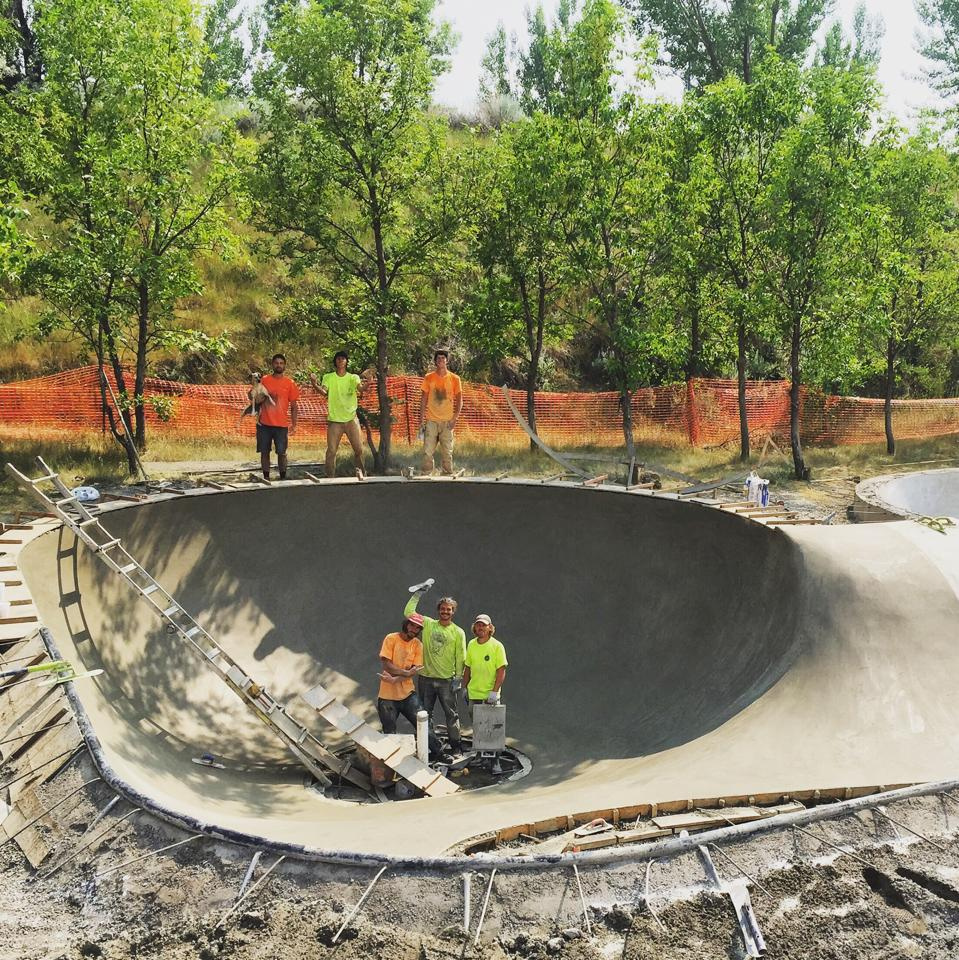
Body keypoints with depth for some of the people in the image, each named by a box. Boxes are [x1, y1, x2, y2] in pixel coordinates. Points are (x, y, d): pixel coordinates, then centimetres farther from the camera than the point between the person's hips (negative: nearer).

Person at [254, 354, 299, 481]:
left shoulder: (289, 383, 1)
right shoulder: (264, 380, 5)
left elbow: (293, 406, 3)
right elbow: (256, 397, 13)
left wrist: (294, 425, -2)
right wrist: (252, 395, -11)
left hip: (281, 425, -1)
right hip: (264, 424, 2)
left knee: (281, 452, 0)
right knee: (264, 452, 6)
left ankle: (283, 478, 10)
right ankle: (266, 478, 15)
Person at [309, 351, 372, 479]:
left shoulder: (353, 377, 4)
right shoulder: (328, 377, 4)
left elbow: (360, 388, -16)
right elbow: (324, 392, -13)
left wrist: (365, 386, -41)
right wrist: (315, 385, -35)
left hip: (351, 419, 0)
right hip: (334, 420, 0)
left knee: (359, 449, -1)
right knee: (331, 451, -2)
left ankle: (359, 472, 21)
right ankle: (330, 476, 8)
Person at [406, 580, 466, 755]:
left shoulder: (458, 632, 1)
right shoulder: (428, 624, 5)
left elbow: (460, 657, -1)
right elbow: (408, 612, 1)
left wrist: (458, 678, -6)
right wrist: (417, 594, -3)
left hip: (447, 680, -2)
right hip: (426, 677, 2)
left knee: (451, 714, 1)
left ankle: (456, 745, 10)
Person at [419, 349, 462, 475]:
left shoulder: (454, 379, 3)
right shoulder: (428, 378, 5)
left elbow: (459, 400, 6)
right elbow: (423, 399, 8)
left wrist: (454, 418, -7)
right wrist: (421, 420, 2)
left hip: (447, 421, 0)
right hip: (431, 421, 0)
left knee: (447, 452, 3)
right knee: (427, 451, -4)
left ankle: (447, 475, 10)